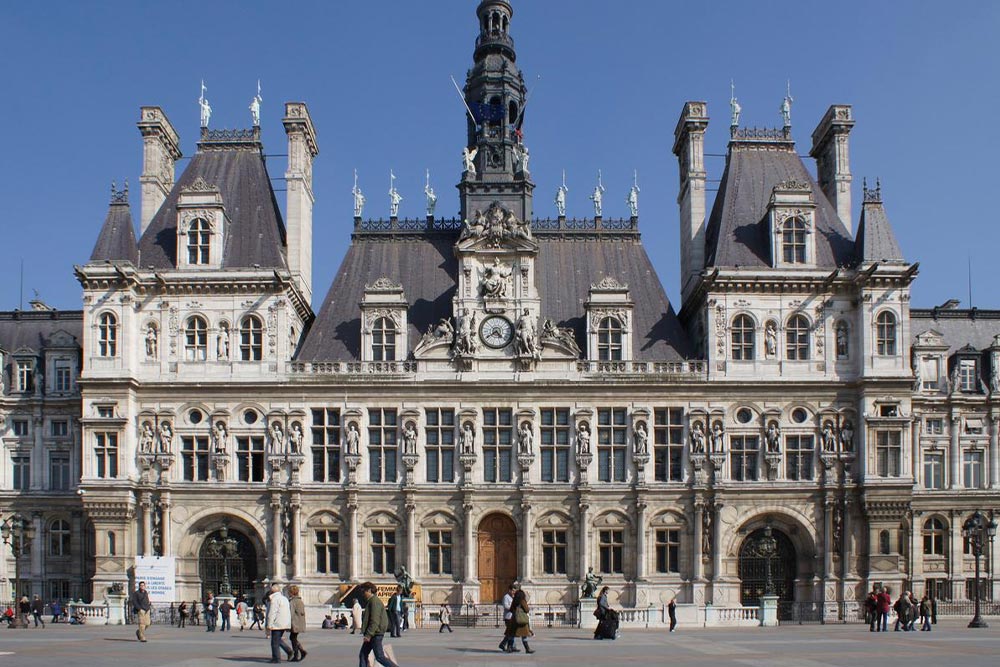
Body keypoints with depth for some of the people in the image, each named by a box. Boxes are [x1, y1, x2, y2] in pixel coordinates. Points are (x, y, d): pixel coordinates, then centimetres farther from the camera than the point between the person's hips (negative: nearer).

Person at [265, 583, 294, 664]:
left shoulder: (274, 599, -12)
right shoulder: (285, 598, 15)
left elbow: (272, 613, -18)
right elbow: (289, 611, 17)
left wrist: (269, 625, -17)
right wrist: (288, 625, 21)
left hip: (277, 624, -9)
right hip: (285, 623, 9)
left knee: (275, 642, 1)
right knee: (278, 639, 22)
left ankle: (276, 658, 3)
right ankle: (289, 650, 10)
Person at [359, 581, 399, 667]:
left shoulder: (374, 602, -15)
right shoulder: (370, 601, 17)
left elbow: (375, 620, -23)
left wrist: (368, 635, -25)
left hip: (375, 634, -10)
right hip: (372, 634, 10)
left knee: (379, 657, -7)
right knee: (362, 655, 7)